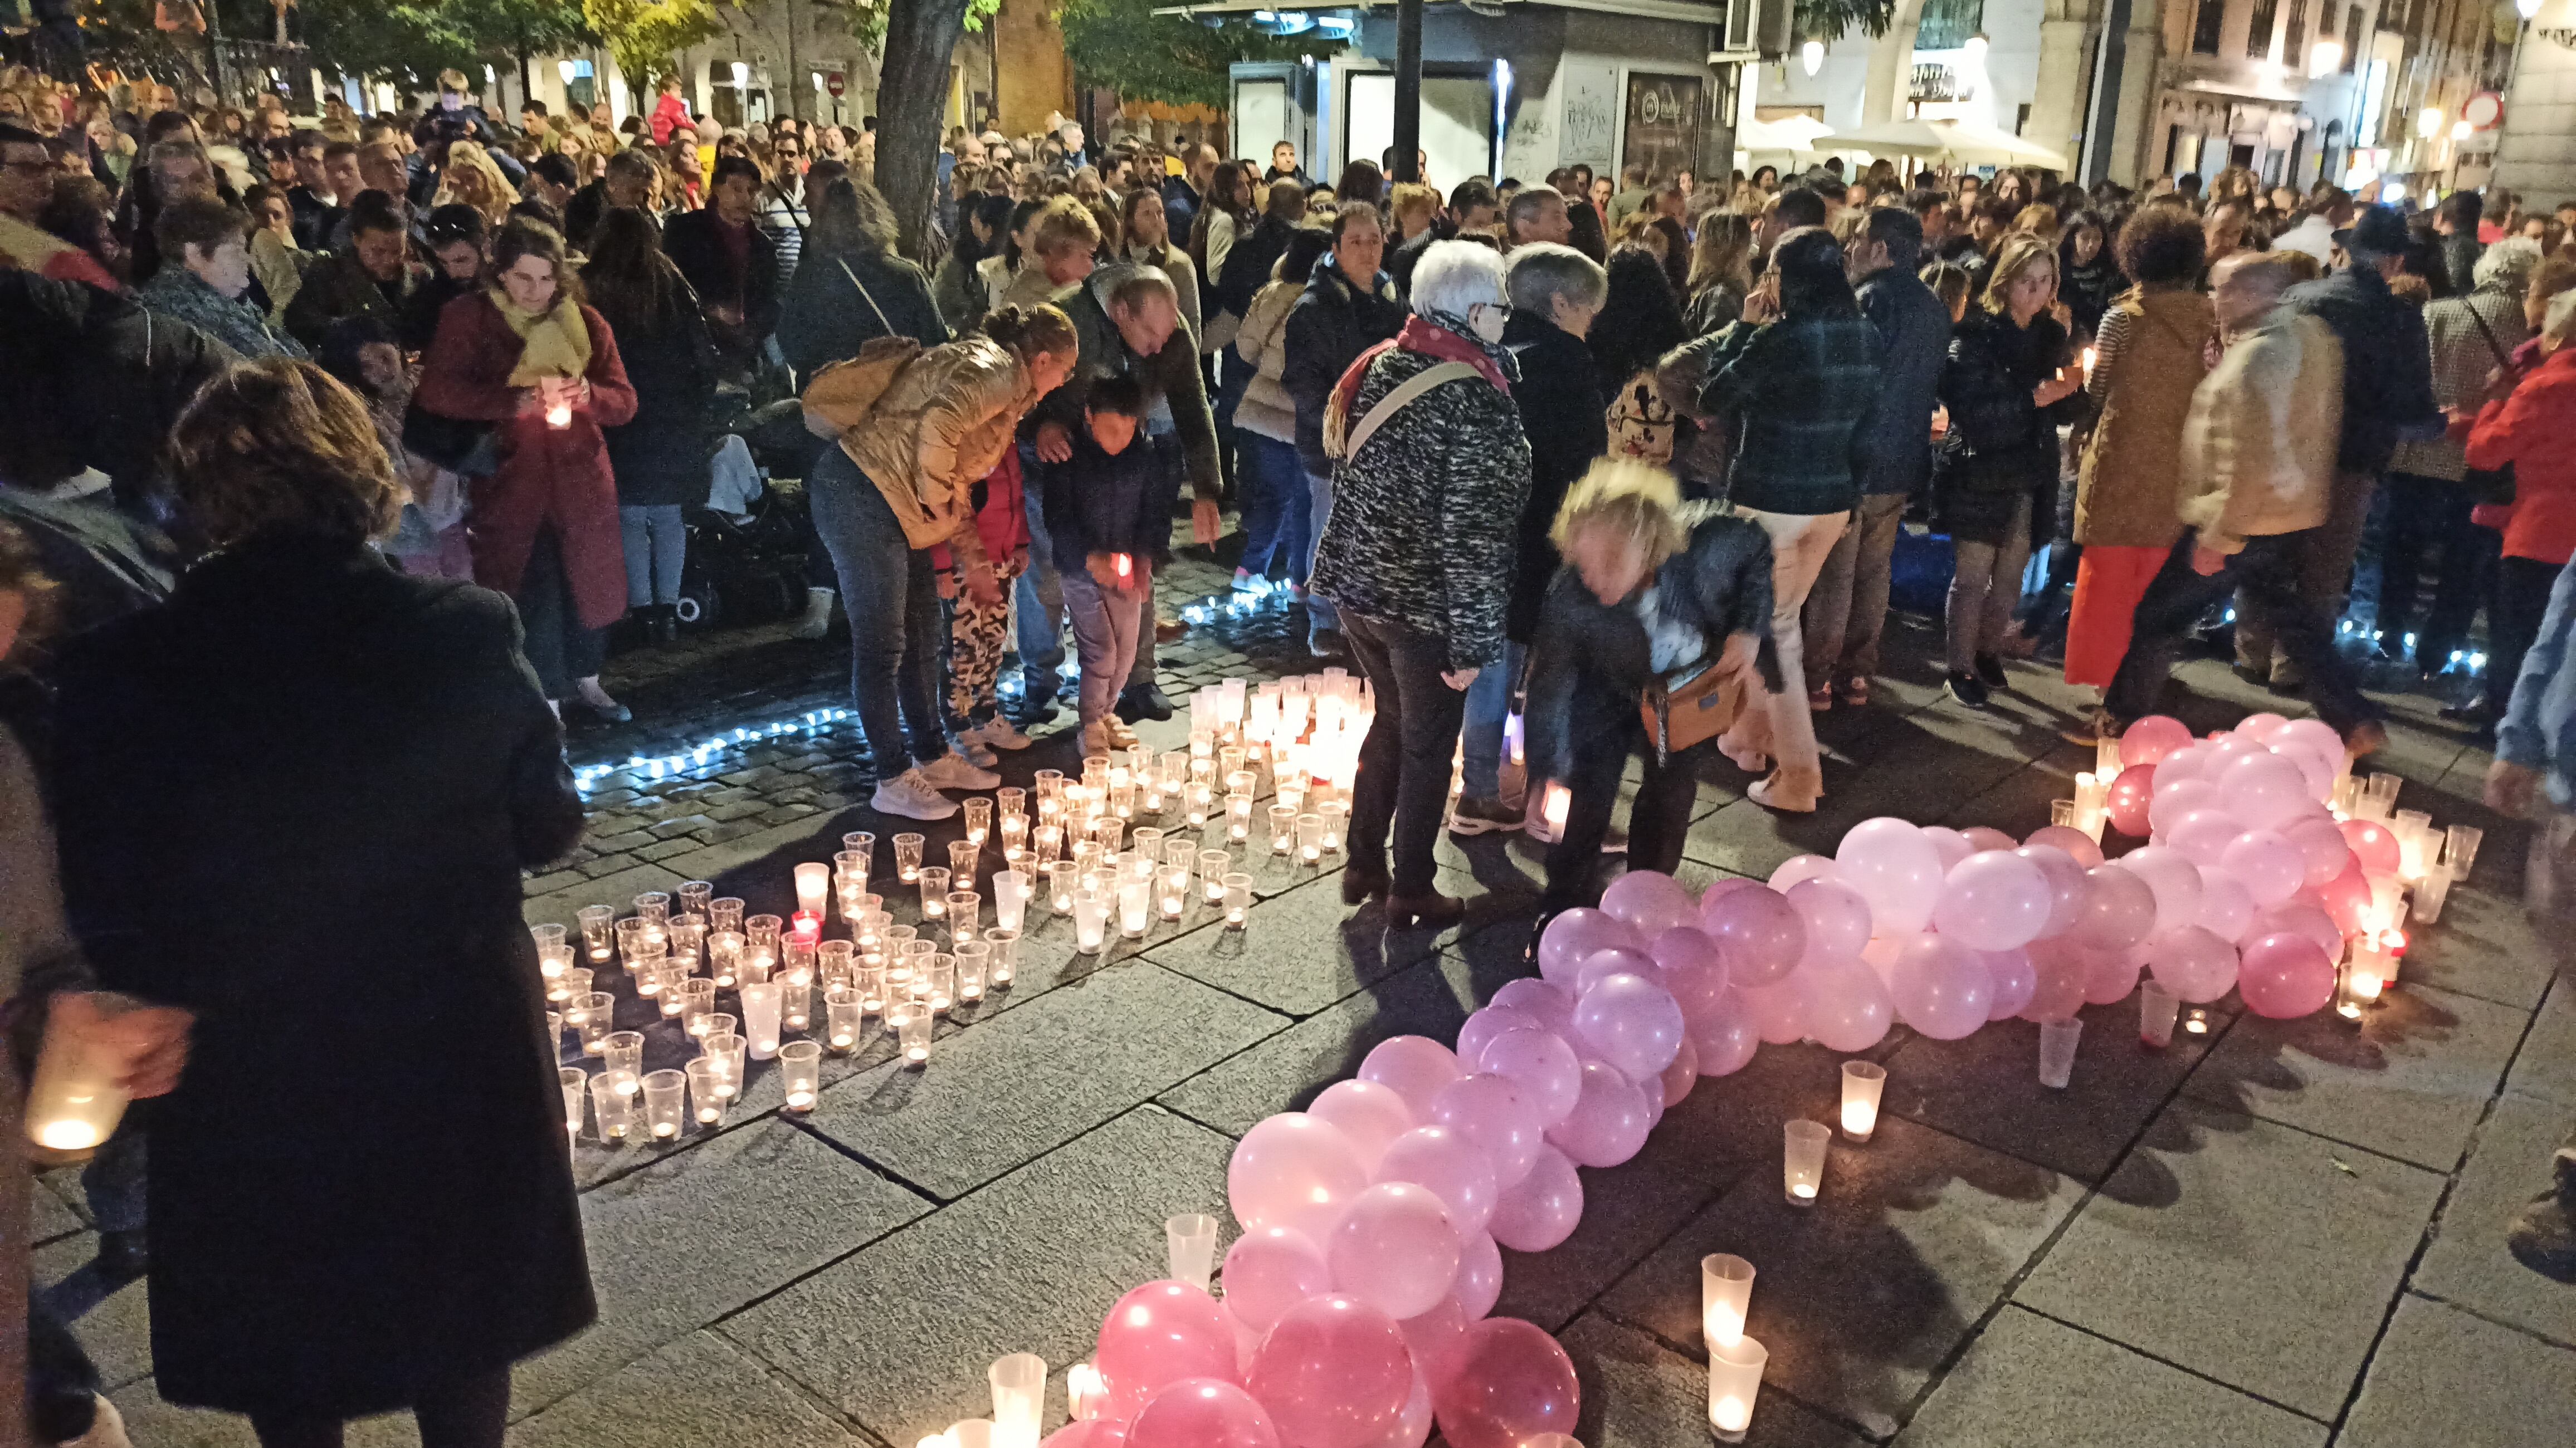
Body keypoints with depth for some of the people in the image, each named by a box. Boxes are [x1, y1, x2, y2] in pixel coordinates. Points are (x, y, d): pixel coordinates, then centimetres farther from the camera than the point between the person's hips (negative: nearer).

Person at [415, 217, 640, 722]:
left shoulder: (586, 323, 4)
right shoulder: (469, 317, -4)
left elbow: (624, 401, 1)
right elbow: (435, 391, -13)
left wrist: (587, 393, -22)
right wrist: (513, 400, -27)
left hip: (580, 476, 3)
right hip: (511, 479, -3)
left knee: (587, 580, 13)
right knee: (533, 589, -4)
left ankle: (586, 681, 34)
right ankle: (547, 701, 8)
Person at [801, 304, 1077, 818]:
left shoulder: (1004, 387, 21)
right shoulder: (997, 371, -11)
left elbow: (959, 476, 25)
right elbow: (938, 427, -29)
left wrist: (974, 558, 23)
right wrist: (936, 501, -14)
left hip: (891, 506, 11)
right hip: (862, 491, -11)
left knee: (922, 633, 16)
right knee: (883, 643, -3)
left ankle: (933, 757, 29)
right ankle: (894, 781, 6)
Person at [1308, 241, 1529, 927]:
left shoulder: (1377, 368, 1)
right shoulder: (1478, 399, -20)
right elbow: (1474, 530, -21)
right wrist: (1475, 638, -18)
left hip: (1356, 584, 7)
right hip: (1427, 605, -7)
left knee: (1391, 721, 24)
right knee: (1427, 743, 10)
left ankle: (1363, 865, 34)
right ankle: (1410, 893, 23)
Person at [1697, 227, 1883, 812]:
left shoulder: (1780, 339, -18)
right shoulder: (1866, 337, 3)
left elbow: (1711, 398, -9)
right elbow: (1864, 428, 10)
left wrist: (1744, 326, -1)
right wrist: (1849, 494, 19)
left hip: (1772, 501, -7)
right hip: (1833, 501, 7)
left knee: (1774, 629, 2)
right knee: (1775, 616, 23)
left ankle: (1796, 777, 3)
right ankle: (1753, 732, 38)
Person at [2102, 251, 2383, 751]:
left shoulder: (2258, 354, -22)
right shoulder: (2315, 334, 7)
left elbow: (2248, 461, -26)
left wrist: (2218, 535, -23)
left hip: (2243, 520, -9)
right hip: (2296, 516, 9)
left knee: (2158, 615, 5)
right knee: (2297, 622, 18)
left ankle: (2122, 717, 16)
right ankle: (2356, 723, 18)